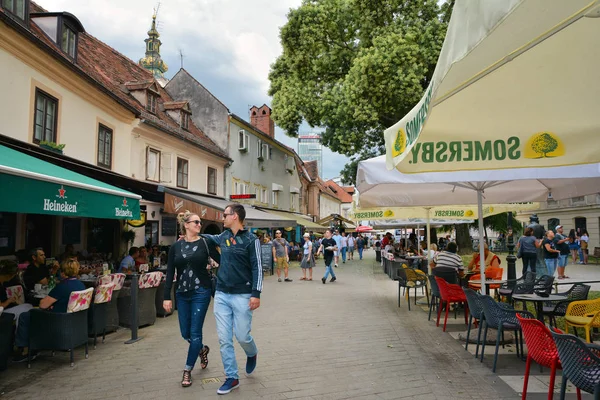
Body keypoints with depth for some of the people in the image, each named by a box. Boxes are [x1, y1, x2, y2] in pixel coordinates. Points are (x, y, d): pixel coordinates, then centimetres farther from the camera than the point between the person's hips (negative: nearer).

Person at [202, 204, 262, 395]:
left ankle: (252, 354, 37)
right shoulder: (223, 237, 8)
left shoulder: (251, 239, -9)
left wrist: (256, 294, -17)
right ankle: (232, 378, 18)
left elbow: (257, 268, -11)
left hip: (242, 296, -5)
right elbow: (210, 238, 31)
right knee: (224, 339, 5)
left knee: (242, 336, 3)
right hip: (221, 295, 5)